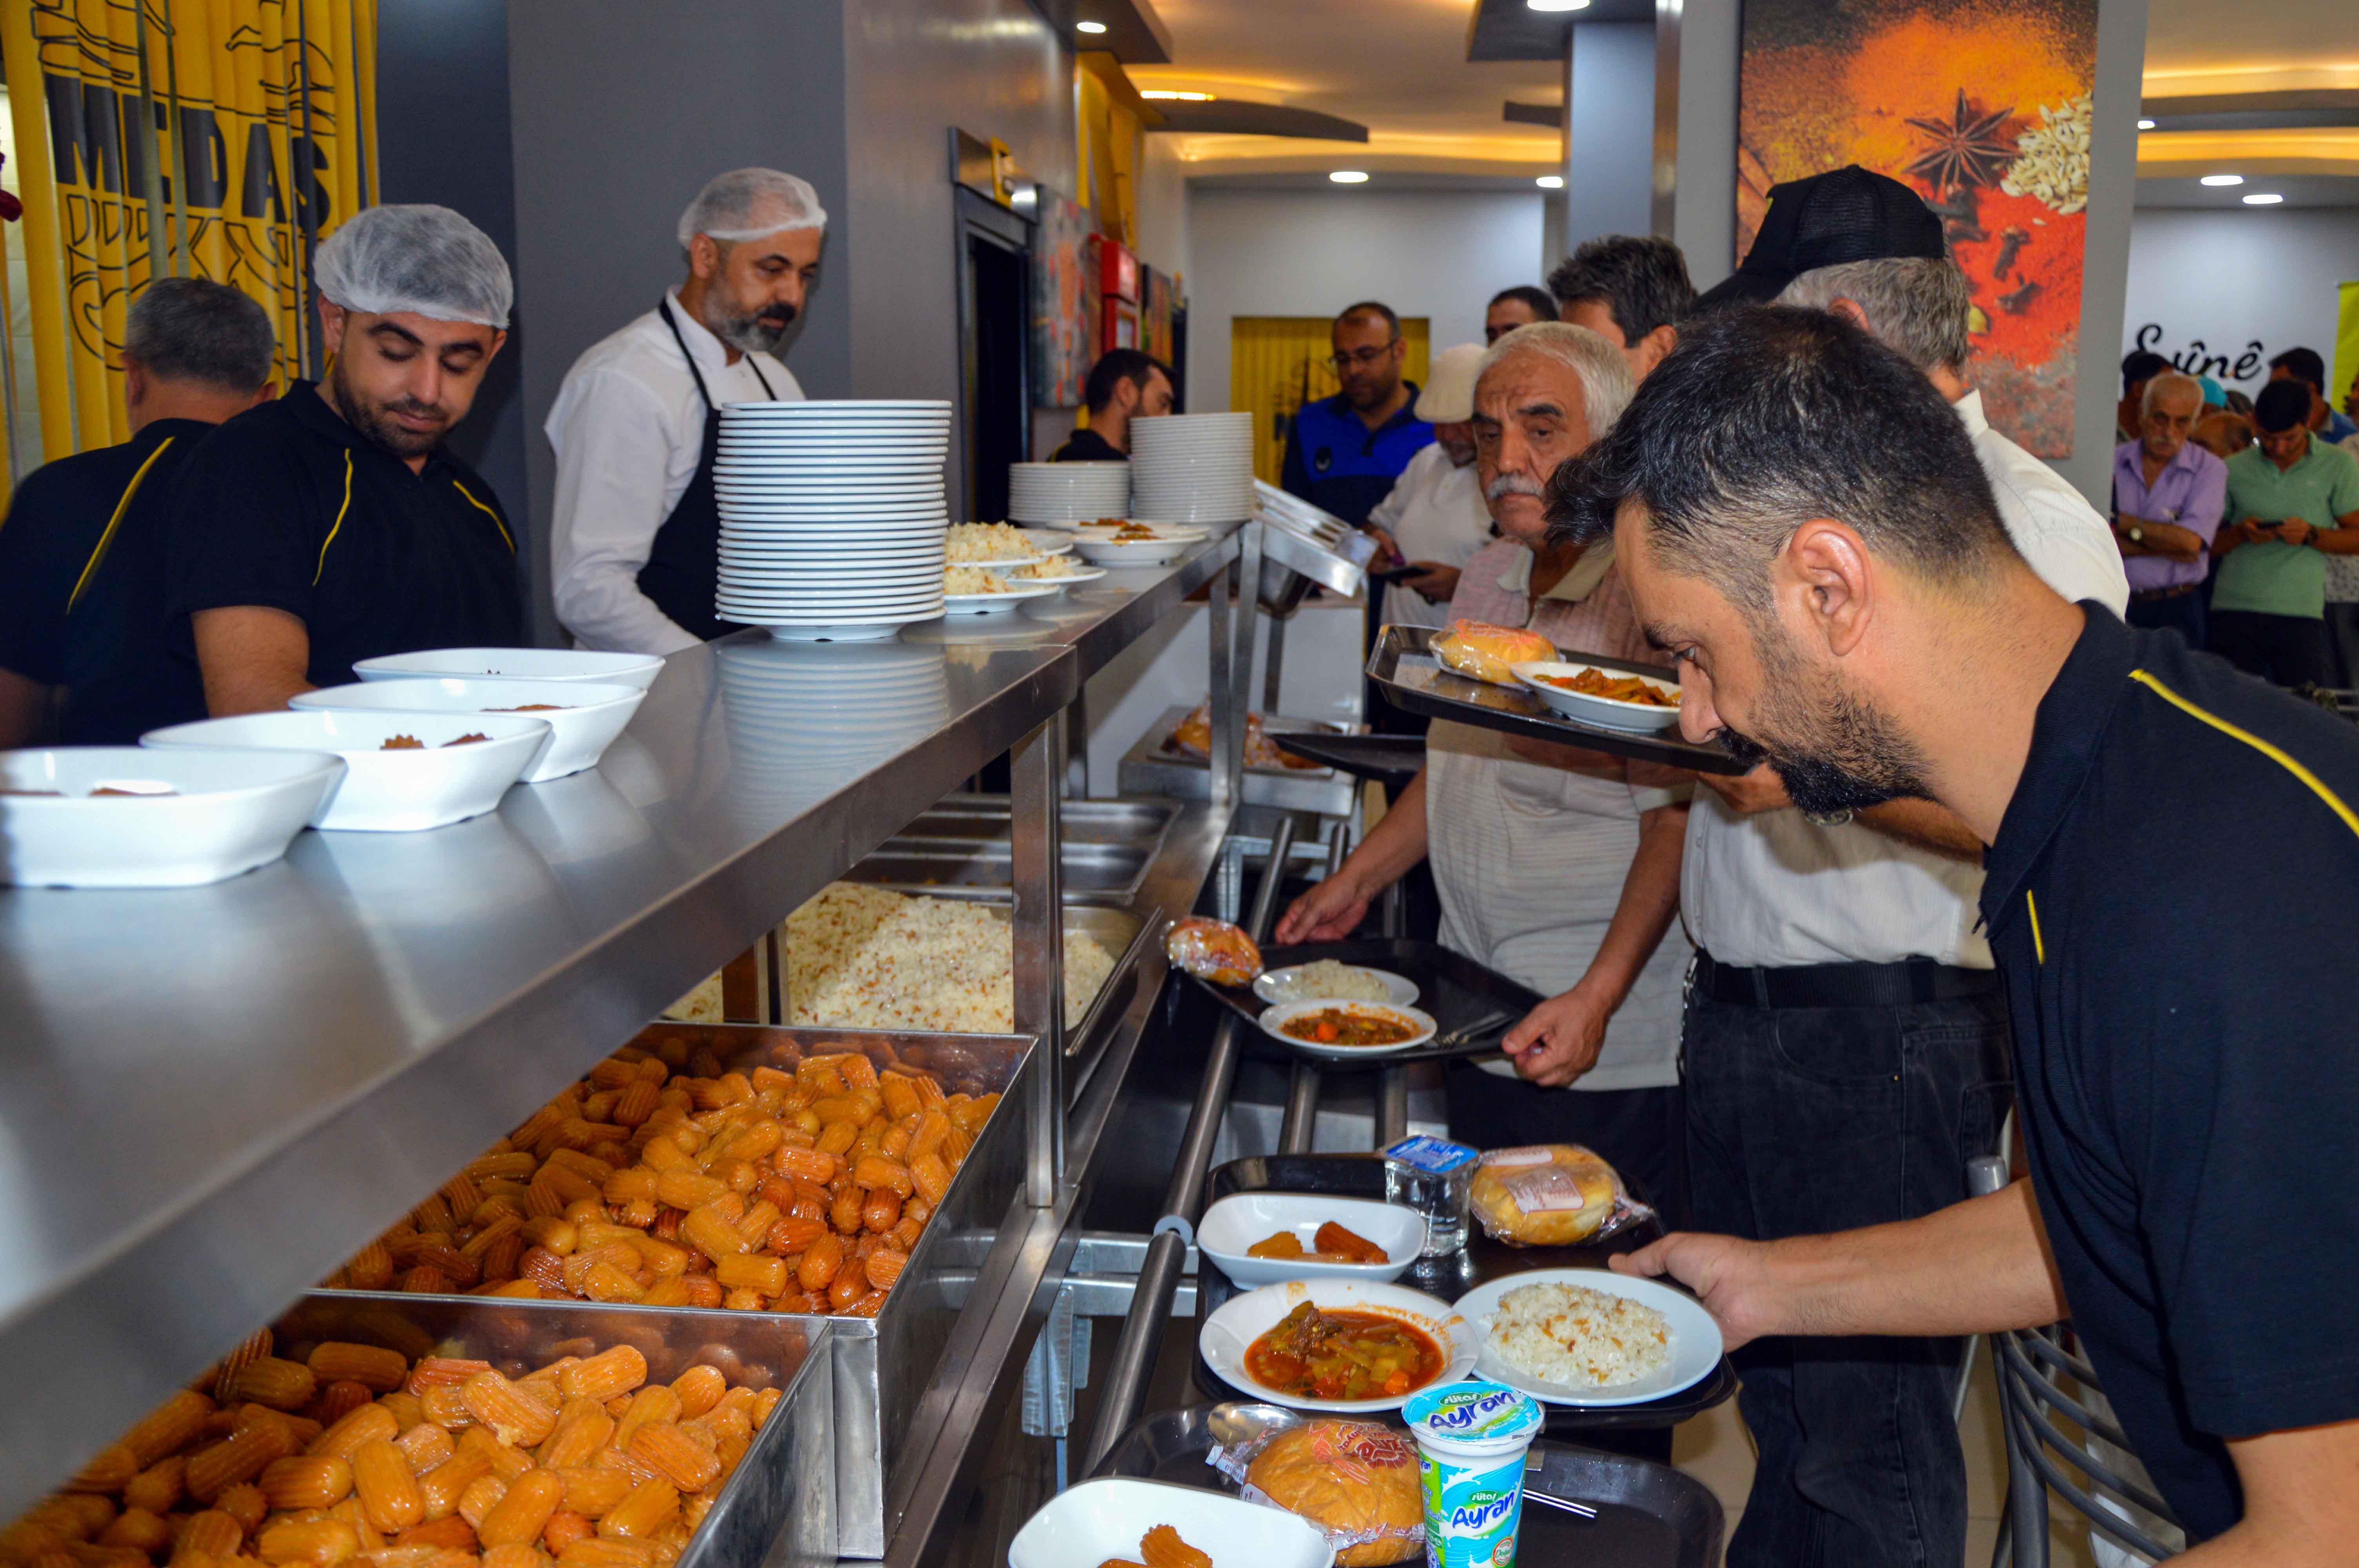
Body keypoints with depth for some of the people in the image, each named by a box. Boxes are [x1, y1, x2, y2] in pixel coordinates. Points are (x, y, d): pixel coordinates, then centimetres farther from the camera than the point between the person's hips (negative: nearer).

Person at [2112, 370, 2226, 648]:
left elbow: (2191, 542, -10)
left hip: (2175, 611, -1)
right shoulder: (2111, 461, 5)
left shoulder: (2209, 469, 3)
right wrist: (2167, 546, -12)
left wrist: (2119, 520, -6)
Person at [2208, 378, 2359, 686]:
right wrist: (2241, 532, -9)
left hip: (2300, 613, -1)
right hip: (2233, 610, 1)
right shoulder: (2233, 470, 9)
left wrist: (2311, 534, -11)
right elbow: (2208, 543, 10)